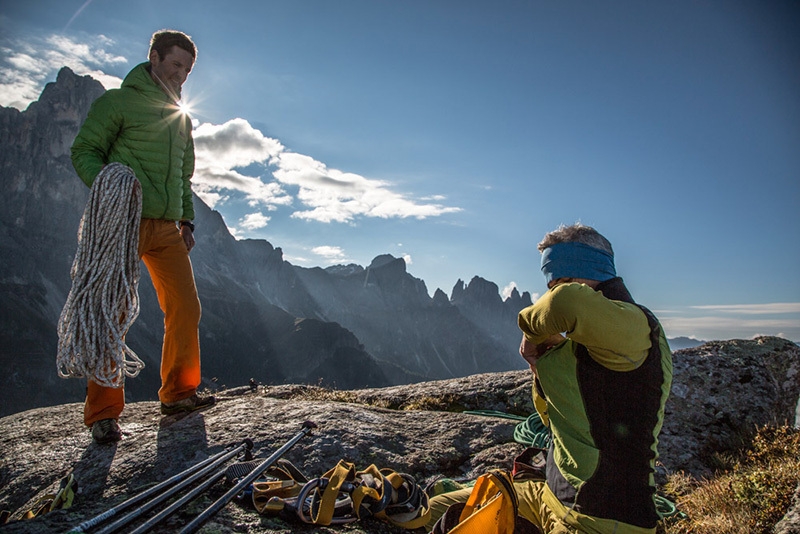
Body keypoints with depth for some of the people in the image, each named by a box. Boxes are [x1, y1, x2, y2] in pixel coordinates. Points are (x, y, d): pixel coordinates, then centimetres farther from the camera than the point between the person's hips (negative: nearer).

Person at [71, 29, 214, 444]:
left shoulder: (181, 118, 21)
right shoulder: (118, 102, 3)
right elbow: (85, 150, 0)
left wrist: (187, 219, 14)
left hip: (167, 228, 6)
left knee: (186, 309, 2)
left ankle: (178, 393, 14)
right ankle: (103, 412, 4)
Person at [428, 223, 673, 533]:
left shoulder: (634, 325, -18)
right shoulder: (579, 342, 11)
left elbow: (568, 303, -42)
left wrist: (532, 331, -19)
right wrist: (541, 365, -2)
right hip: (552, 497, 9)